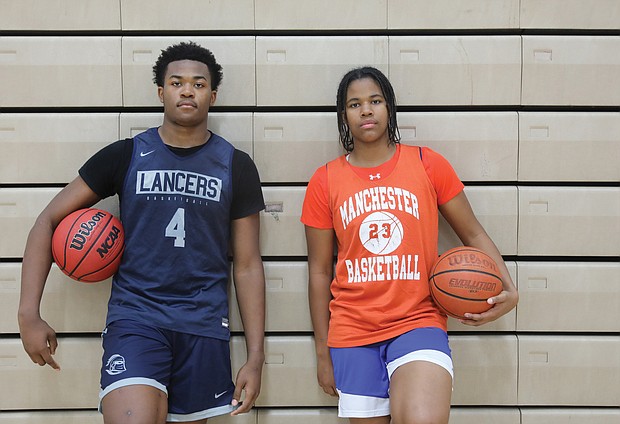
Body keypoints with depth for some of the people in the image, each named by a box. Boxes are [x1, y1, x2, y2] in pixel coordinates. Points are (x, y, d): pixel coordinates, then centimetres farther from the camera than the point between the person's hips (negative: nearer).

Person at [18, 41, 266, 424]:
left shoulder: (236, 166, 4)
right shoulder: (126, 156, 2)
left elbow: (247, 266, 5)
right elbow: (48, 221, 5)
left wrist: (256, 358, 1)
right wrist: (29, 314, -5)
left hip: (204, 325, 2)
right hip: (135, 317, -1)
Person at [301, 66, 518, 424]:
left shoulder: (428, 164, 2)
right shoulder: (325, 181, 4)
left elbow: (473, 234, 7)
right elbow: (319, 271, 7)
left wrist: (508, 289, -9)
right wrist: (323, 353, 8)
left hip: (418, 323, -2)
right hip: (352, 331, 2)